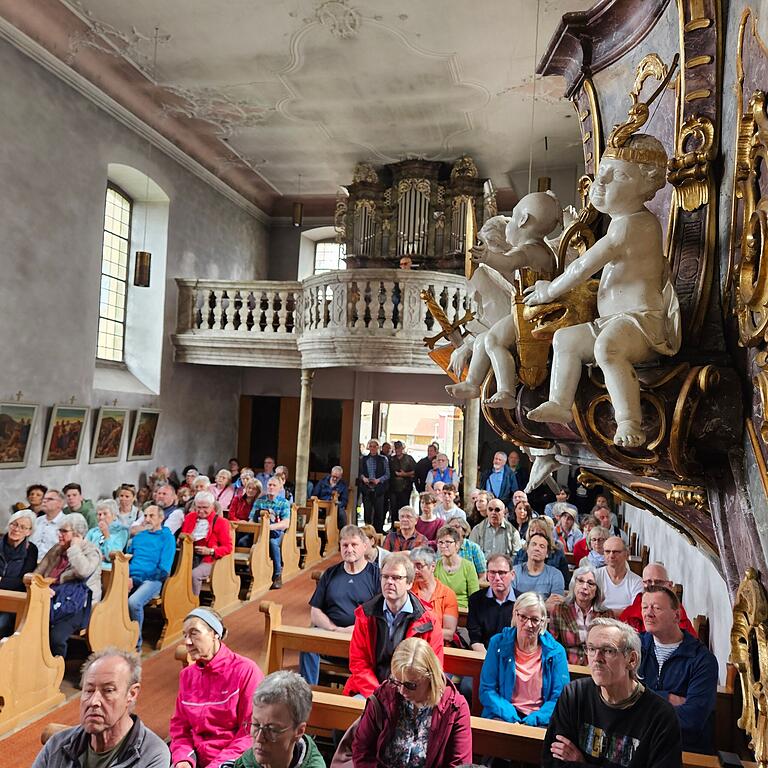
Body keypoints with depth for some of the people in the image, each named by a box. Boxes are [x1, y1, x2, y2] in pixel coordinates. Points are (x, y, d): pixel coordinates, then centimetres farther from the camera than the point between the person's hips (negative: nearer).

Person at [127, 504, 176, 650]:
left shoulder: (167, 538, 3)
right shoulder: (138, 536, 22)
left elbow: (163, 570, -5)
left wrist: (135, 581, -12)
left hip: (152, 580, -5)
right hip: (131, 578, 5)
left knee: (133, 602, -33)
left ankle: (136, 643, -14)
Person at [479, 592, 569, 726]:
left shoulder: (556, 651, 2)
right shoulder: (498, 643, 2)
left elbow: (560, 698, 0)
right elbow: (486, 690, 1)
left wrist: (532, 720, -15)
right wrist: (511, 717, -14)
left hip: (540, 719, 0)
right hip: (503, 716, 0)